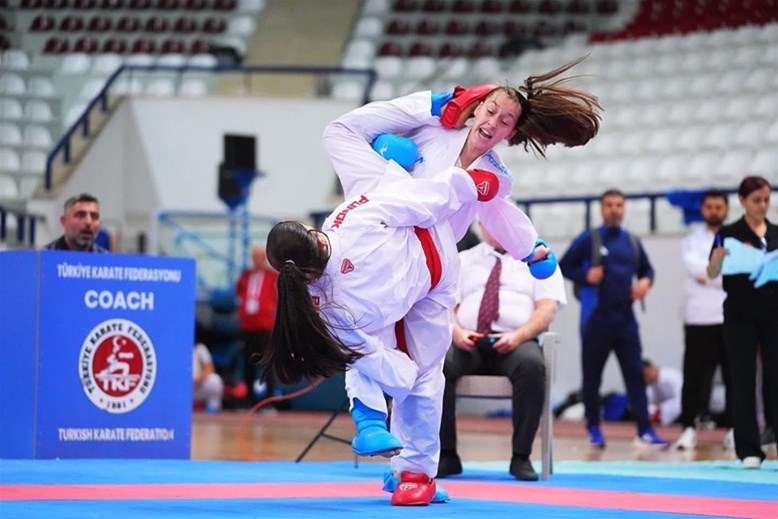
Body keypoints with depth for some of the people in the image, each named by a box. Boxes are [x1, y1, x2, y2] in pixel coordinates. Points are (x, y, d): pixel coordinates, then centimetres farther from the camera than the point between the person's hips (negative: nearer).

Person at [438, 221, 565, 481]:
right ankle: (447, 455, -23)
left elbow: (547, 308, 2)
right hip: (467, 343, 2)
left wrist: (518, 336, -16)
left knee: (532, 365, -37)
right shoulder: (462, 261, 21)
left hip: (515, 343, -2)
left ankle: (521, 457, -28)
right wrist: (457, 332, -13)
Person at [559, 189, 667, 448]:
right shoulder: (588, 239, 0)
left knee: (635, 372, -3)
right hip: (596, 318, -3)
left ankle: (645, 429, -5)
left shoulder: (632, 242, 11)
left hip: (625, 317, 3)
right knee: (592, 374, 4)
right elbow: (564, 266, 1)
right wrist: (585, 276, -16)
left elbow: (646, 268, 21)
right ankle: (593, 429, 13)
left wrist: (646, 281, -1)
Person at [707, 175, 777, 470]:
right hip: (741, 316, -2)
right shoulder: (729, 234, -1)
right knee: (743, 382, -1)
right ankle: (748, 450, 4)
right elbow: (712, 273, -9)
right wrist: (719, 256, -30)